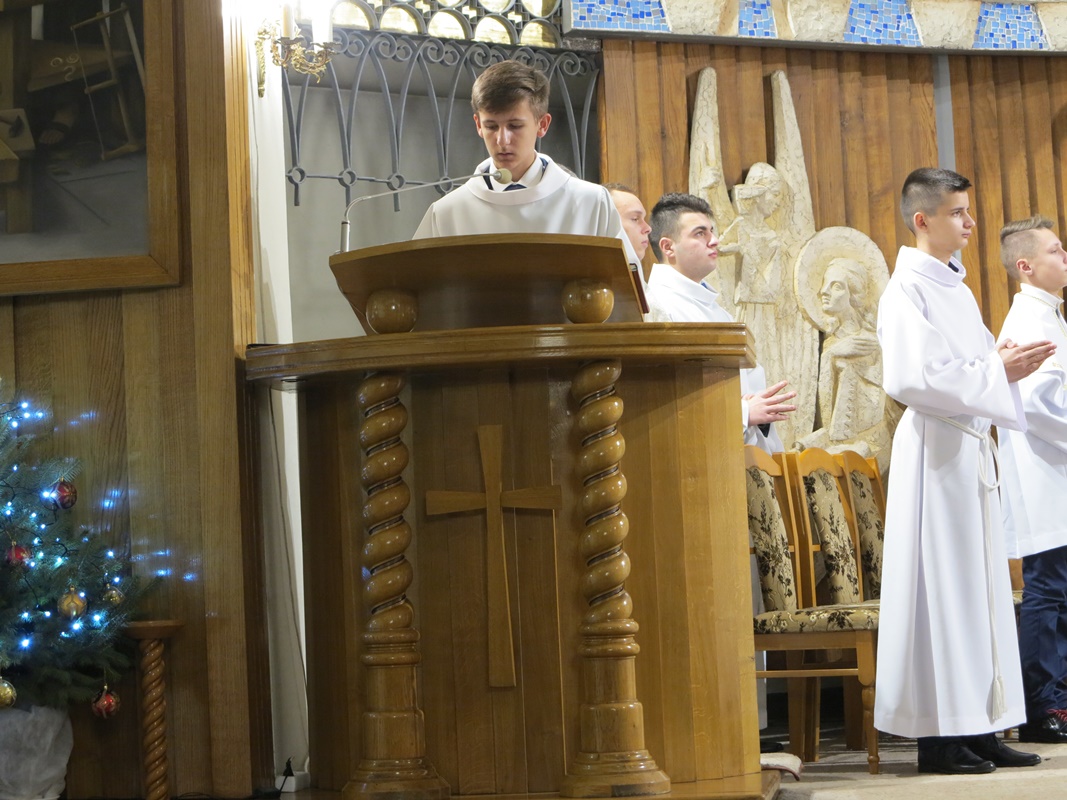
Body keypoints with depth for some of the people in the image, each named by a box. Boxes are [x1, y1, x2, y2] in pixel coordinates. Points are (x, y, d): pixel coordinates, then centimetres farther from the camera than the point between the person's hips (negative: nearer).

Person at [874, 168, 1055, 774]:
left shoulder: (956, 286, 16)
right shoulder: (907, 288, -11)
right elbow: (910, 379, -22)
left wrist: (1006, 360, 4)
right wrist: (996, 372, -17)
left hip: (971, 447, 9)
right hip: (936, 449, -9)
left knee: (981, 583, 9)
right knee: (942, 584, -6)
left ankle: (979, 726, 14)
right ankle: (940, 735, 0)